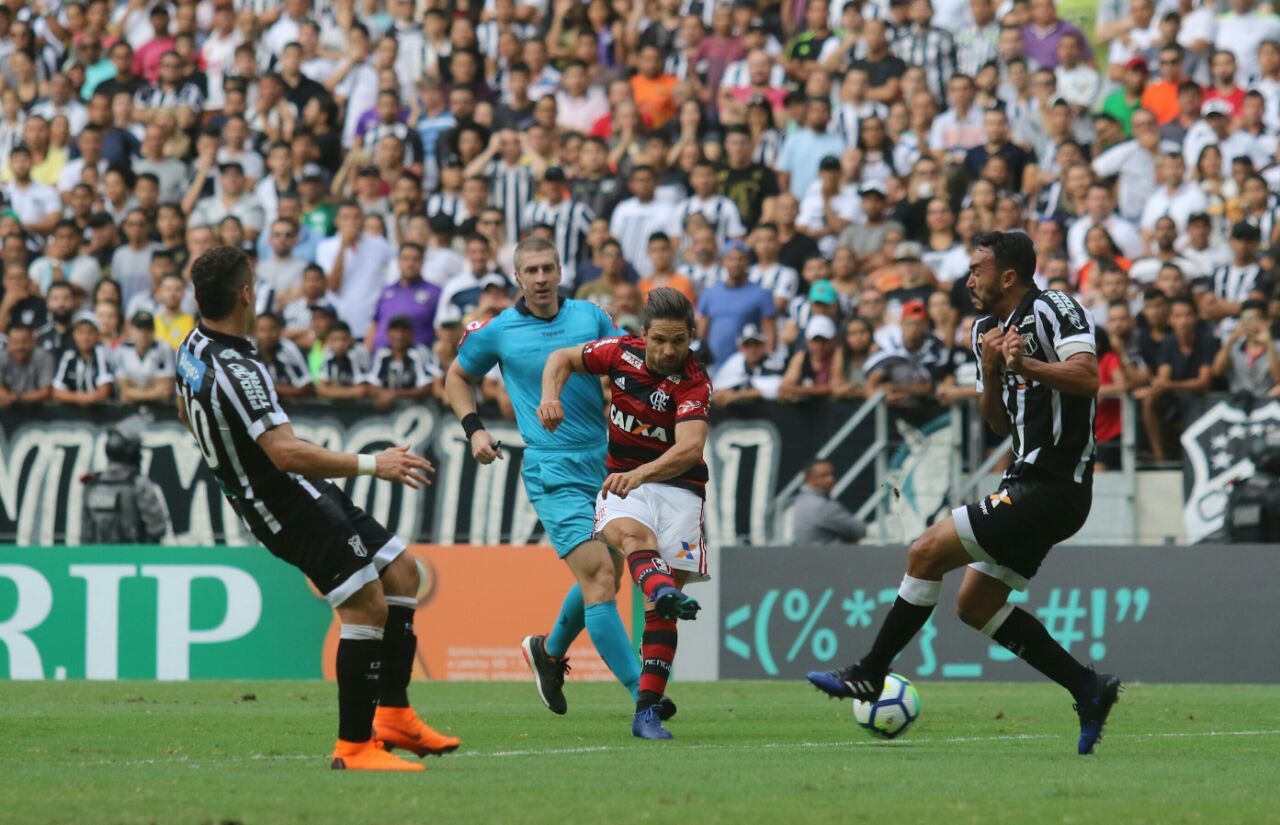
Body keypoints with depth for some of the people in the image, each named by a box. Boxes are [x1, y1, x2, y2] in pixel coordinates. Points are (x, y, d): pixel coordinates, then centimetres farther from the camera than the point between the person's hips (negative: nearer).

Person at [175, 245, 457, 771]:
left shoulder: (193, 347, 5)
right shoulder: (235, 371, -27)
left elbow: (187, 412, 26)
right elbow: (286, 452, -34)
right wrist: (370, 465, -31)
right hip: (293, 506, -11)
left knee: (401, 572, 13)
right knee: (368, 607, -13)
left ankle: (393, 715, 14)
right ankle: (355, 746, -8)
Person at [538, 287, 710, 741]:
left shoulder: (694, 383, -13)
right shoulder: (622, 353, -1)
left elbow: (689, 448, -29)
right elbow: (562, 358, 16)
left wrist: (640, 474, -45)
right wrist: (550, 397, -5)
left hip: (676, 485, -1)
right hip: (622, 479, 1)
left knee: (659, 608, -11)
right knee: (629, 532, -37)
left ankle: (647, 711, -9)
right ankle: (663, 588, -69)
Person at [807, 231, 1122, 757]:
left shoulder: (1052, 309, -10)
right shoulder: (986, 329, 16)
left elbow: (1087, 378, -24)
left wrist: (1025, 364, -33)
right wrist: (992, 369, -1)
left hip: (1051, 489, -10)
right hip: (1027, 482, 10)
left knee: (928, 551, -11)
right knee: (977, 605, 11)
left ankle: (869, 675, 0)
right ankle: (1087, 689, 12)